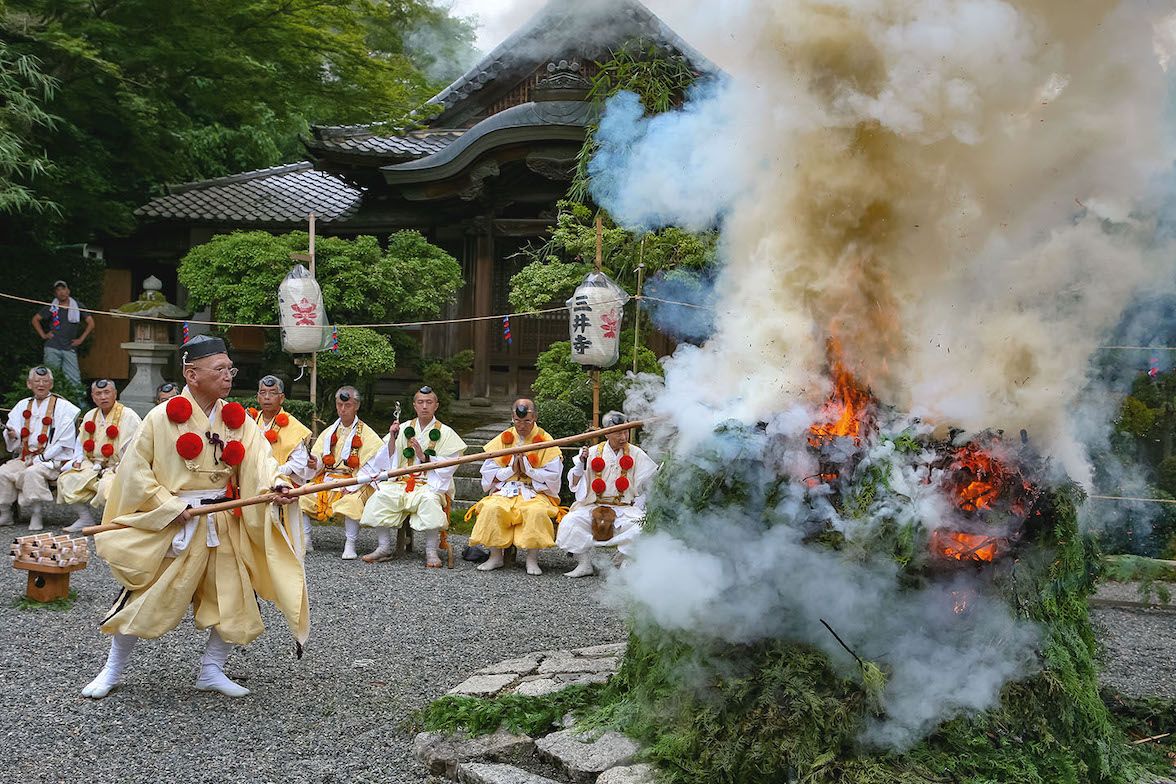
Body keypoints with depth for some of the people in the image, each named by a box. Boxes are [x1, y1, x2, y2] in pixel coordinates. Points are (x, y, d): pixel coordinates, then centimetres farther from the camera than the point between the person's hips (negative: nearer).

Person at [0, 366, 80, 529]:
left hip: (53, 459, -5)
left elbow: (64, 443, -7)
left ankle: (35, 516, -23)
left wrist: (39, 459, -14)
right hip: (25, 458, 5)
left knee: (32, 473, -33)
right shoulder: (22, 406, 15)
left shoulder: (62, 407, -1)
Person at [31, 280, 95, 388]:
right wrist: (43, 335, 8)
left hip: (69, 349, 0)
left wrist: (81, 339, 4)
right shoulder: (51, 308, 7)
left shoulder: (78, 306, 8)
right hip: (52, 348, 0)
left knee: (74, 380, -10)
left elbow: (91, 323, 11)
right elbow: (35, 319, 18)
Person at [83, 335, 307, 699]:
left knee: (235, 600, 6)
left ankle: (211, 670, 25)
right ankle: (113, 670, 24)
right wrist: (171, 507, -14)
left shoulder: (238, 419, 3)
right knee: (145, 600, 1)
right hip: (173, 527, -4)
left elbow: (258, 459, -8)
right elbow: (135, 470, -7)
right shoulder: (163, 416, -9)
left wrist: (275, 485, -29)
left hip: (225, 525, 4)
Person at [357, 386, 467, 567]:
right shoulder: (404, 429, 15)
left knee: (429, 499, -37)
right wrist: (392, 439, -4)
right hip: (401, 482, 3)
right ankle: (384, 548, -16)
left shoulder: (446, 433, 7)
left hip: (430, 484, -3)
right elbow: (390, 461, 11)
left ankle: (431, 550, -25)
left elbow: (449, 466, -2)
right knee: (381, 495, -26)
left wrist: (424, 457, -13)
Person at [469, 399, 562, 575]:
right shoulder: (503, 439, 10)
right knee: (491, 508, -30)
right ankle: (495, 557, -17)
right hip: (505, 491, 2)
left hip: (536, 493, -2)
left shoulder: (545, 440, 3)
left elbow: (554, 476, -4)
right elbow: (488, 473, 7)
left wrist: (528, 469, -12)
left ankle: (532, 559, -21)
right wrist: (511, 469, -7)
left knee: (537, 512, -35)